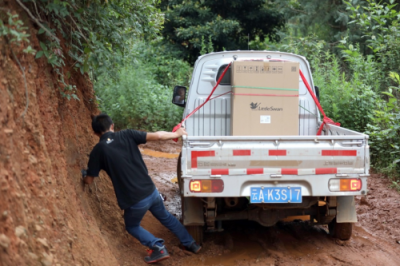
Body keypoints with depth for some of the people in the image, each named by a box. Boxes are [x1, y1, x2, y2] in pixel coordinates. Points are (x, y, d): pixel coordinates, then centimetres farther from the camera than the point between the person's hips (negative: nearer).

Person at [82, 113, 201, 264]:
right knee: (166, 217, 30)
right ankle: (191, 244, 37)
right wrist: (177, 134, 10)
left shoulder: (98, 150, -6)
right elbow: (157, 136, -7)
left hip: (134, 200, -3)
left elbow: (89, 180, 2)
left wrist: (84, 175, 26)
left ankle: (157, 247, 4)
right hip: (151, 191, 3)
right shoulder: (127, 135, -2)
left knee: (132, 227, 25)